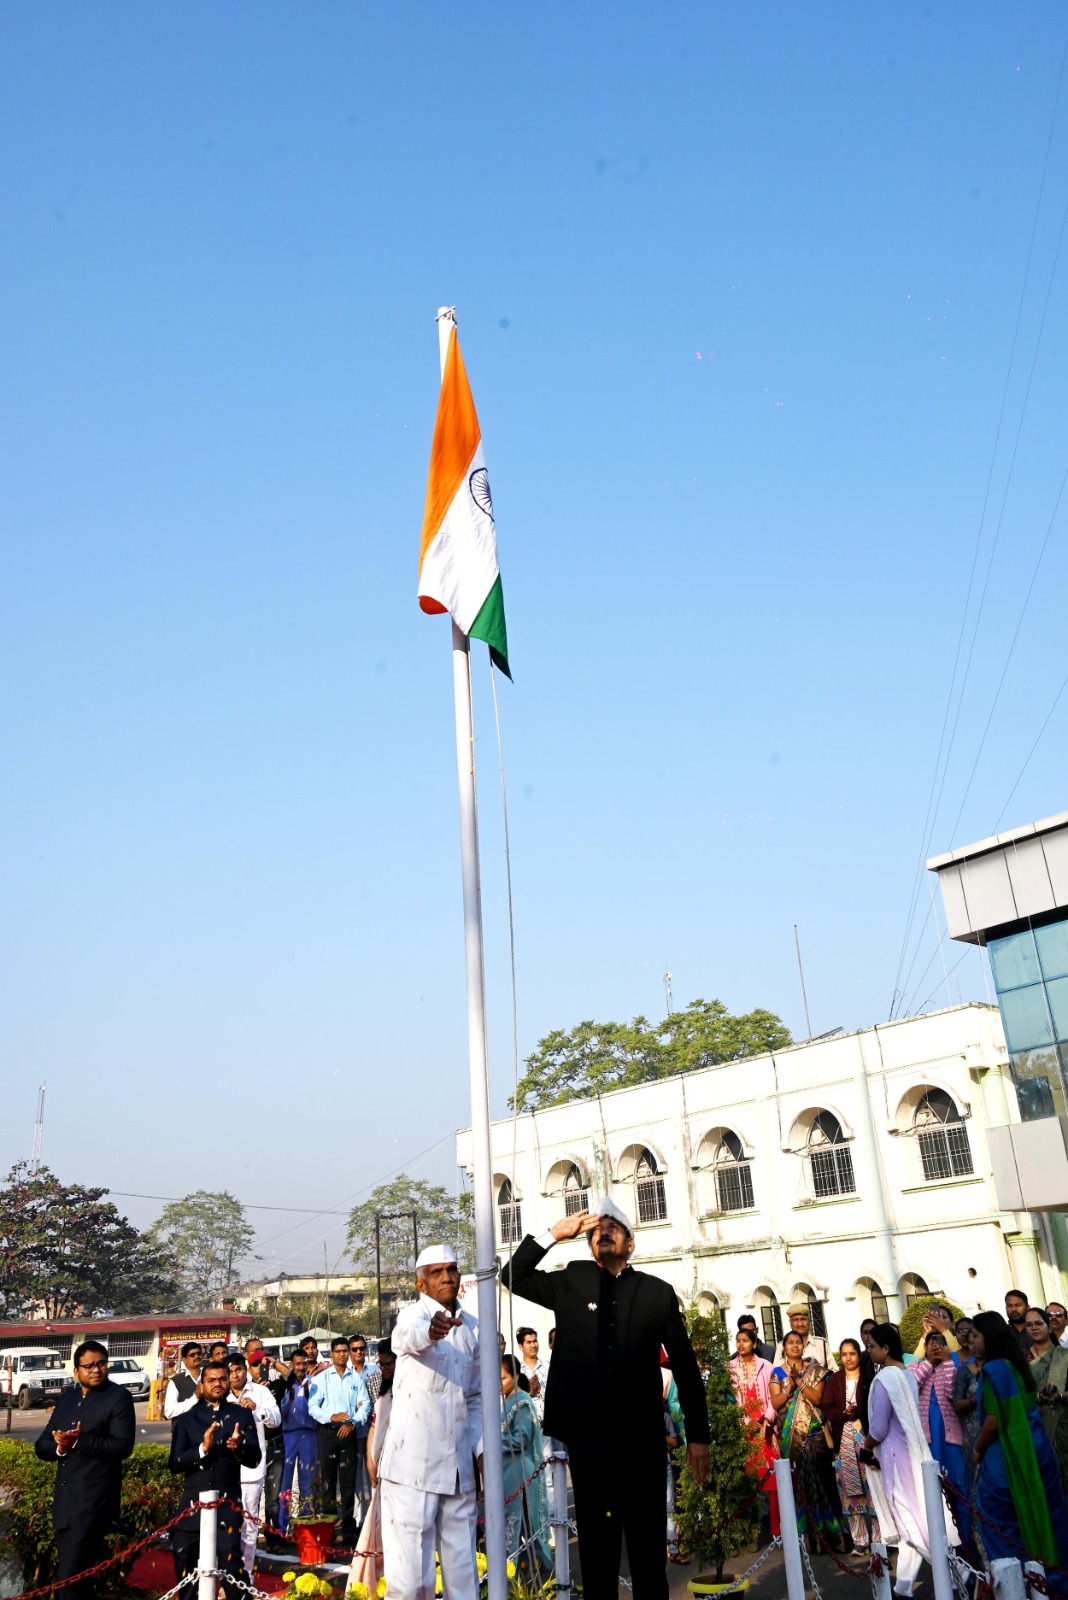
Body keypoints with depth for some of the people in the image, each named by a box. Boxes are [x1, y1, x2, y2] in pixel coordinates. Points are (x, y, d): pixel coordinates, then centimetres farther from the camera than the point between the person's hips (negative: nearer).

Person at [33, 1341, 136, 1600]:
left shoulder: (119, 1397, -7)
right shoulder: (66, 1397, 14)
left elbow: (122, 1445, -16)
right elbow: (41, 1445, 11)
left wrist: (79, 1442, -24)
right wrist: (60, 1446, -11)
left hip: (94, 1500, -7)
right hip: (64, 1499, 7)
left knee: (71, 1576, -12)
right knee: (65, 1574, 18)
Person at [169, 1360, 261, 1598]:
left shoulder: (241, 1415, 5)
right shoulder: (187, 1419, 7)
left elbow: (255, 1458, -2)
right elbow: (175, 1463, -3)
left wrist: (239, 1447, -23)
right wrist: (202, 1449, -19)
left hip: (228, 1503, -2)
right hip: (193, 1503, 2)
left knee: (231, 1566, -8)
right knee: (184, 1568, 12)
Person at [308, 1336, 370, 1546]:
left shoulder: (356, 1378, 8)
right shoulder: (321, 1378, 4)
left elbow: (365, 1405, 3)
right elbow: (313, 1407, -2)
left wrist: (353, 1422, -13)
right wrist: (331, 1417, -16)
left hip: (349, 1433, 1)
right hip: (328, 1432, -1)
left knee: (348, 1481, 2)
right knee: (327, 1480, 2)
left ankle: (348, 1528, 6)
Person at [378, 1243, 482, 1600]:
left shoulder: (471, 1327, 11)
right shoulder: (414, 1314, -8)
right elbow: (406, 1335, -34)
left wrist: (481, 1448, 6)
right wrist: (429, 1330, -56)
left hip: (458, 1467, 6)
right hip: (413, 1466, -5)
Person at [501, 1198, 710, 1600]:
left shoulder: (657, 1291, 2)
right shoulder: (570, 1282, 6)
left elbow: (685, 1366, 4)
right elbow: (513, 1277, 4)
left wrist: (698, 1435, 2)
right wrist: (554, 1233, -6)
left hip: (641, 1435, -1)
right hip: (587, 1435, 1)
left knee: (648, 1542, 7)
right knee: (596, 1542, 11)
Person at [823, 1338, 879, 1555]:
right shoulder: (833, 1379, 11)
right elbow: (827, 1409, 4)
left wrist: (857, 1411, -19)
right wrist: (844, 1413, -14)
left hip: (867, 1434, -2)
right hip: (843, 1437, 2)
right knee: (850, 1488, 2)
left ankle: (877, 1538, 3)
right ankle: (859, 1540, 7)